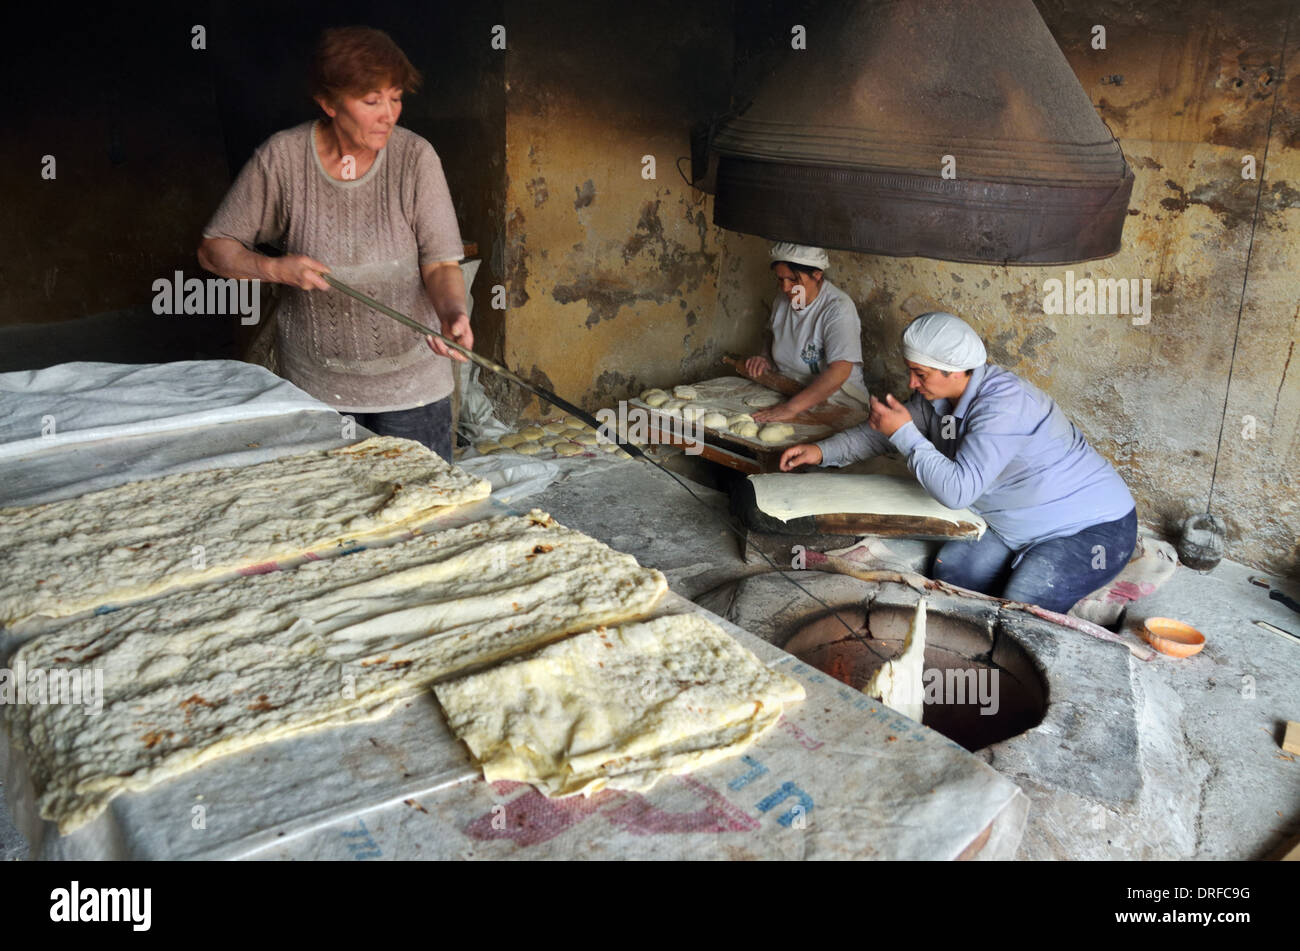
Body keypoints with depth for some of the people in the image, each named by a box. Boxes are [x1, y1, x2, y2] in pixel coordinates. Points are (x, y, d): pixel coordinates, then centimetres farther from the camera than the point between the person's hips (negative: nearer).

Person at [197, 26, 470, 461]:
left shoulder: (415, 157, -11)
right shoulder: (282, 157, -9)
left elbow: (441, 264, -12)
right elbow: (213, 248, -1)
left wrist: (453, 313, -33)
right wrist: (275, 268, -19)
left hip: (409, 380, -1)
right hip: (315, 382, 1)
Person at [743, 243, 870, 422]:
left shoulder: (838, 308, -17)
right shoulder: (782, 300, 7)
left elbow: (839, 372, -29)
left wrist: (792, 407, -35)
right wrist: (767, 361, 1)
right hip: (786, 395, 6)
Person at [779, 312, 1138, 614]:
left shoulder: (1003, 403, -31)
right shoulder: (938, 396, -4)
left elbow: (957, 490, -37)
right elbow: (883, 433, 10)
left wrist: (905, 432, -29)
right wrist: (823, 451, -1)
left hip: (1091, 527, -9)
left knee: (1021, 613, -27)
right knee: (950, 568, -1)